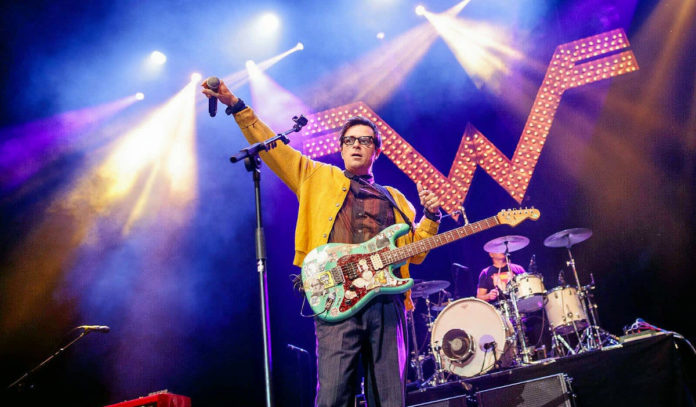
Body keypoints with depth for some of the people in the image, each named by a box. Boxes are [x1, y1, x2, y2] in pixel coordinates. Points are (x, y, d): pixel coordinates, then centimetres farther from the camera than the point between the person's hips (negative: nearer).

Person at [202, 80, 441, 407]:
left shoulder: (394, 199, 24)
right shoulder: (319, 178, 18)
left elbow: (414, 252, 20)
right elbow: (271, 147, 11)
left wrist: (430, 215, 6)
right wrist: (236, 106, 6)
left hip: (387, 302, 3)